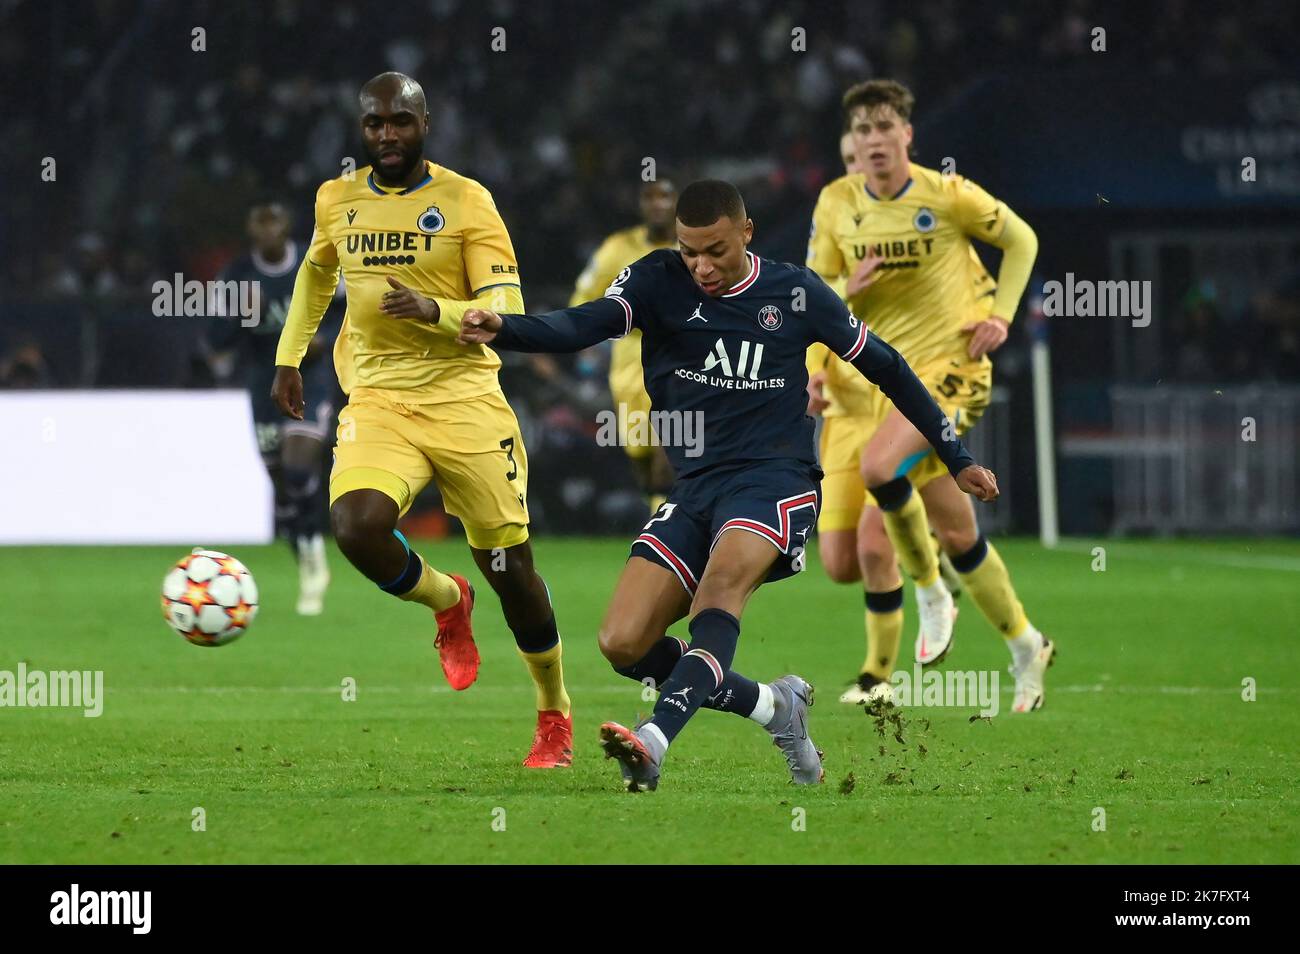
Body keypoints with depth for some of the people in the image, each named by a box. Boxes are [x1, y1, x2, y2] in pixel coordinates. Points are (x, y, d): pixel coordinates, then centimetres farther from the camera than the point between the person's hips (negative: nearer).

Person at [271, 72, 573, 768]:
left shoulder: (466, 202, -6)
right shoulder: (337, 202, 7)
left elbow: (507, 314, -11)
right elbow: (317, 270, 29)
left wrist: (433, 311, -27)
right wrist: (288, 357, 28)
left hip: (464, 401, -2)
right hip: (377, 400, 2)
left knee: (508, 566, 0)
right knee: (354, 527, -25)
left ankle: (554, 714, 24)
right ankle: (446, 602, 8)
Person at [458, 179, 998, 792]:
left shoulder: (795, 293, 3)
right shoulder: (658, 281, 2)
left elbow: (884, 367, 16)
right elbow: (583, 326, -17)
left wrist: (957, 459, 20)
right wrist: (501, 330, -38)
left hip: (776, 482, -3)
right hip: (694, 485, 4)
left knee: (722, 581, -35)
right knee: (623, 644, -11)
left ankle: (656, 740, -53)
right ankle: (774, 707, 9)